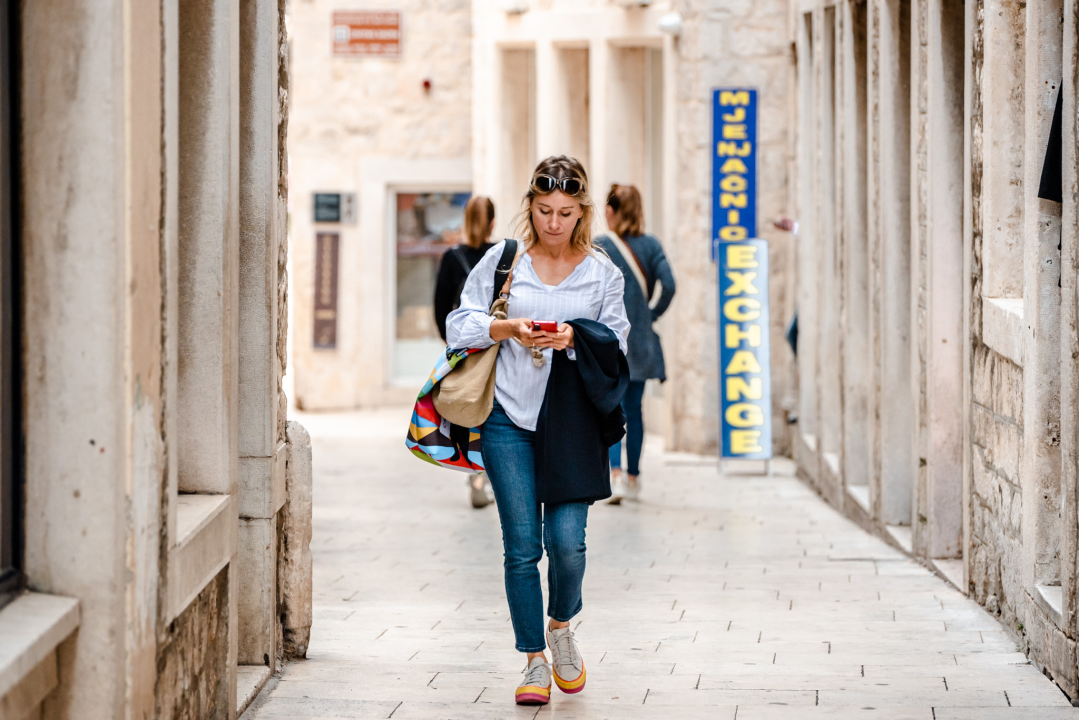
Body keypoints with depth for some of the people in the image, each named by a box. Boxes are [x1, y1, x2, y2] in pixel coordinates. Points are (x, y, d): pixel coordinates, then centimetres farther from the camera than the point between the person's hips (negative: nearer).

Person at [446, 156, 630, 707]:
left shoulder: (602, 273, 7)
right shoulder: (502, 260, 6)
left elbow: (616, 342, 5)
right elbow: (460, 325, 5)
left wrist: (574, 337, -14)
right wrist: (508, 328, -13)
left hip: (571, 420, 0)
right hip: (509, 418, 0)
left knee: (567, 540, -8)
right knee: (522, 546, -1)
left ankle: (560, 626, 23)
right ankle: (535, 661, 11)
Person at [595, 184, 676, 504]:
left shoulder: (599, 246, -6)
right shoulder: (651, 244, 1)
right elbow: (668, 285, -9)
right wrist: (652, 315, 5)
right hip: (640, 340, 3)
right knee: (634, 409, 15)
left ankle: (616, 474, -22)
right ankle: (633, 477, 22)